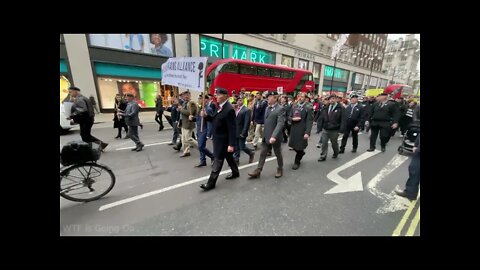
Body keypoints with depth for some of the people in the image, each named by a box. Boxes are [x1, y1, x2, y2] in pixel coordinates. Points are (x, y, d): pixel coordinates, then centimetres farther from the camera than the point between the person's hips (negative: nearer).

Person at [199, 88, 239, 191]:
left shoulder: (229, 109, -21)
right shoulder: (220, 107, 6)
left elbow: (232, 129, -23)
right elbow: (215, 120, 11)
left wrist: (231, 144, -24)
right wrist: (206, 116, -6)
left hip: (223, 139, -9)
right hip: (218, 138, 9)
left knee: (218, 160, 0)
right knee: (228, 156, 21)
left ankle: (211, 182, 11)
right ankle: (235, 172, 40)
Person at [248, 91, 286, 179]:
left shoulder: (280, 109, -13)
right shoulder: (267, 108, 12)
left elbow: (280, 123, -23)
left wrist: (274, 136, -33)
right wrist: (264, 134, 14)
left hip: (275, 137, -6)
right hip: (266, 136, 7)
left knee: (278, 154, 12)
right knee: (263, 154, 9)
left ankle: (280, 169, 32)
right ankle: (258, 170, 17)